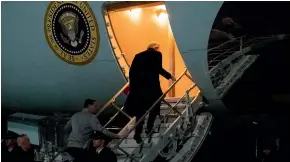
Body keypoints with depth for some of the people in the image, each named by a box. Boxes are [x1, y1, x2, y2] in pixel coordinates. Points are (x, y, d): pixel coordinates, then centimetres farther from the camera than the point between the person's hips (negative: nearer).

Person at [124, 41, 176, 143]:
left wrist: (132, 84, 19)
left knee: (140, 109, 9)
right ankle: (149, 128, 12)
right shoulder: (157, 54, 3)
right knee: (154, 106, 16)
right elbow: (158, 69, -9)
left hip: (138, 85, 5)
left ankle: (138, 134, 3)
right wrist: (169, 76, 1)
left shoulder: (138, 56, 17)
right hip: (151, 84, -5)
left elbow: (131, 71, 12)